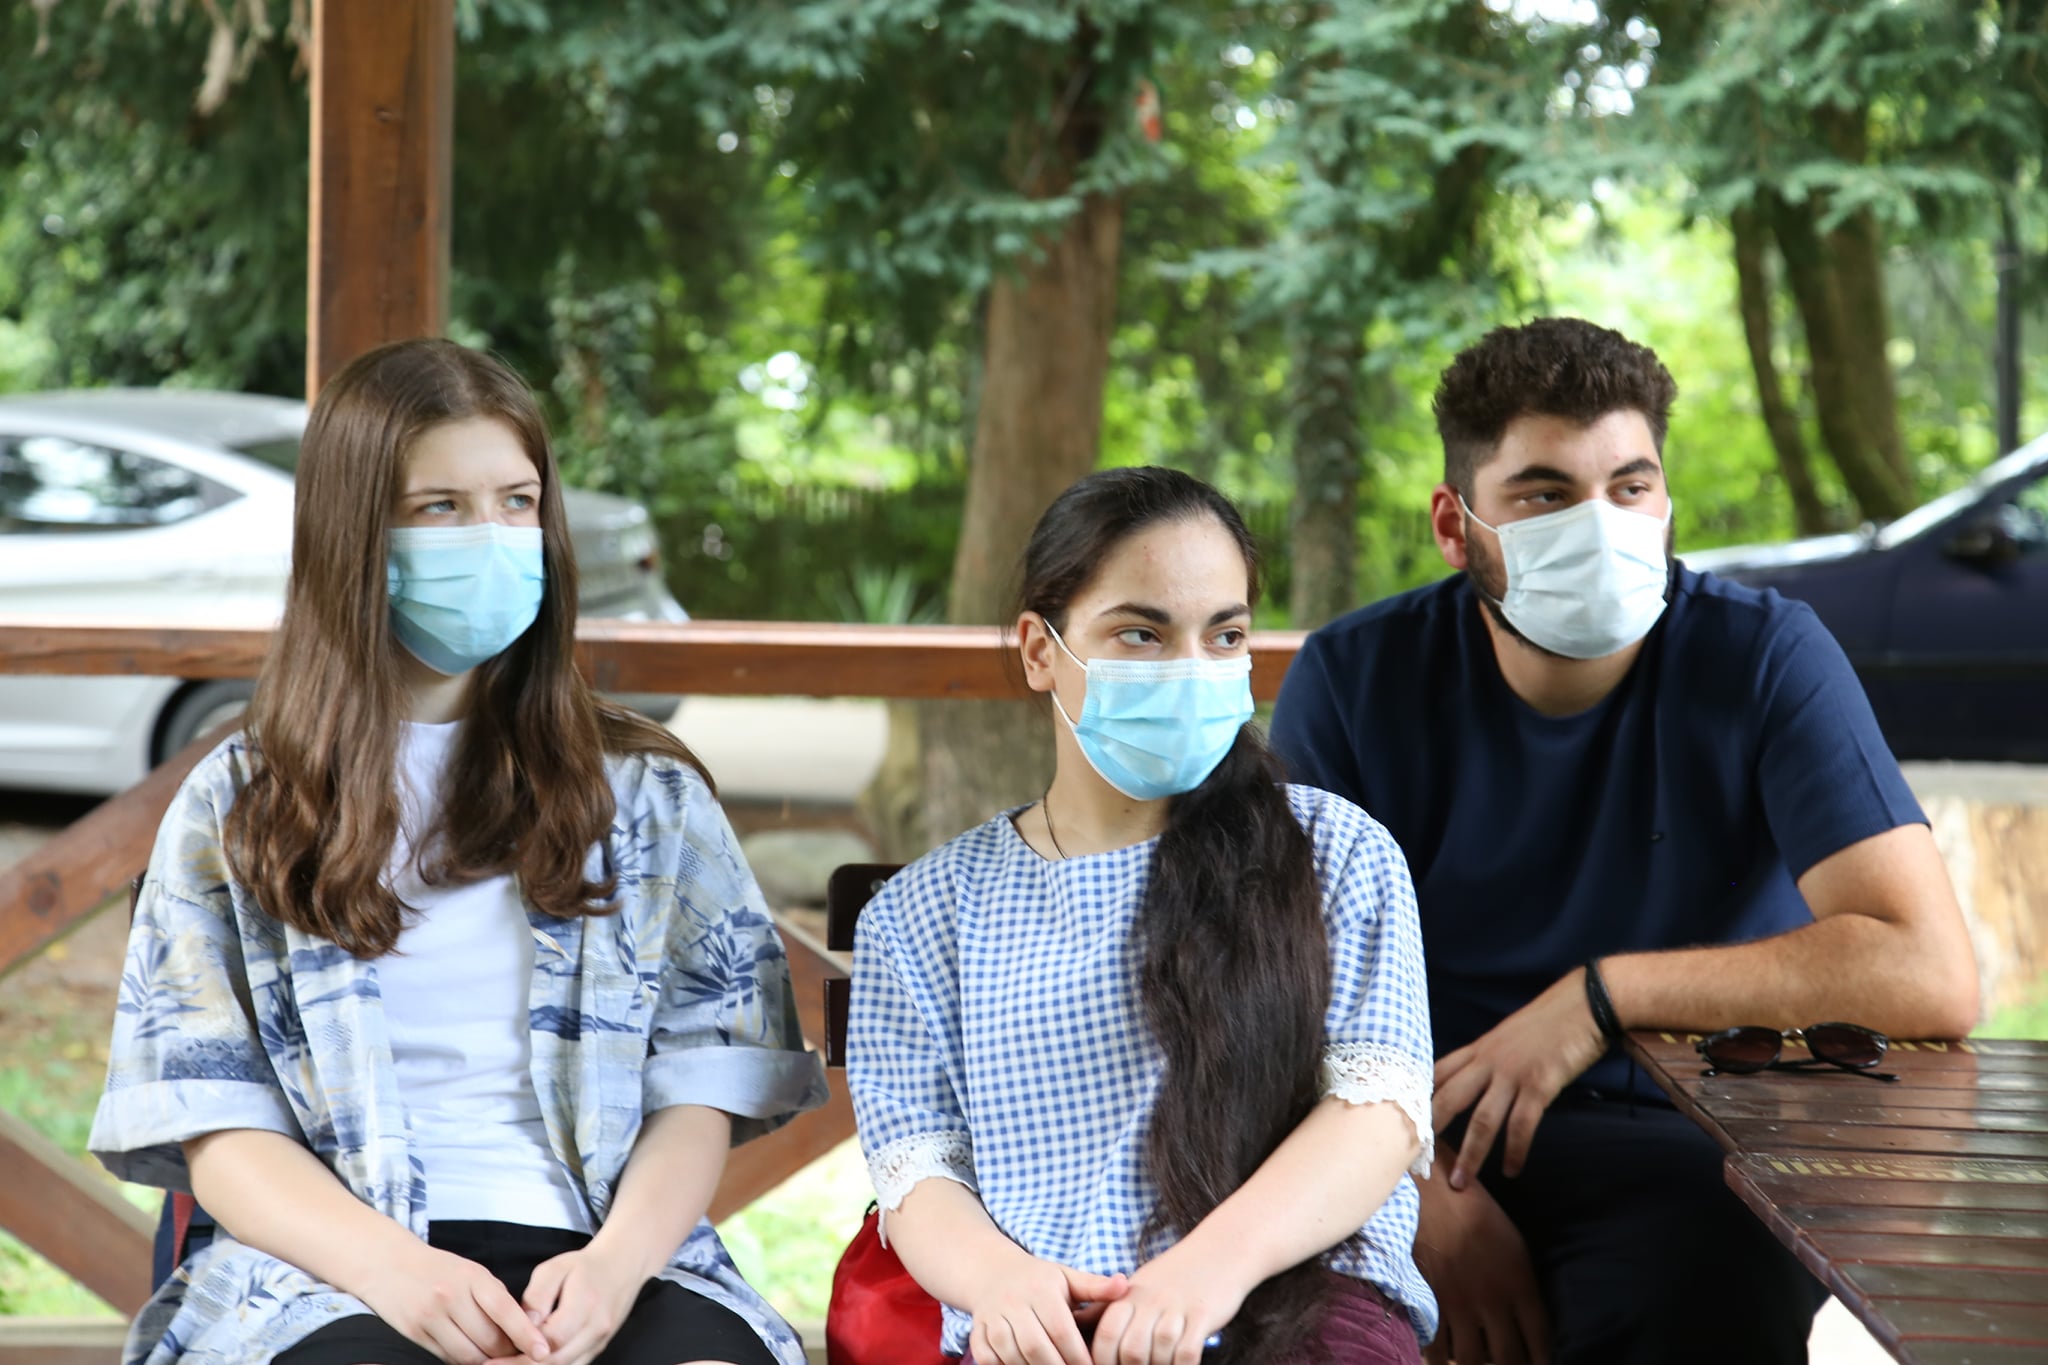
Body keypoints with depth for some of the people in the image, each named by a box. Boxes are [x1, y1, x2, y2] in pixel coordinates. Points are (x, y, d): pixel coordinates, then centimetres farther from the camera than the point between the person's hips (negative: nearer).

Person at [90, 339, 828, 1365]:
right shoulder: (235, 807, 13)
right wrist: (391, 1267, -14)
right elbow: (220, 1129, 5)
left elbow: (698, 1089, 9)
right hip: (330, 1270, -1)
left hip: (601, 1254, 1)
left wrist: (616, 1262, -12)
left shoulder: (642, 789, 17)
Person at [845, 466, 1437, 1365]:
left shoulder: (1335, 854, 14)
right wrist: (996, 1276, -18)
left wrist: (1215, 1260, -20)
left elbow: (1379, 1107, 1)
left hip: (1298, 1290, 0)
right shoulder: (927, 912, 19)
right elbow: (918, 1164, 9)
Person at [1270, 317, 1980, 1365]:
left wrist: (1599, 997, -17)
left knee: (1711, 1262, -37)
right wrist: (1420, 1186, -24)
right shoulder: (1356, 680, 1)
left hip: (1679, 1152, -1)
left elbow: (1932, 978, -16)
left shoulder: (1763, 659, -5)